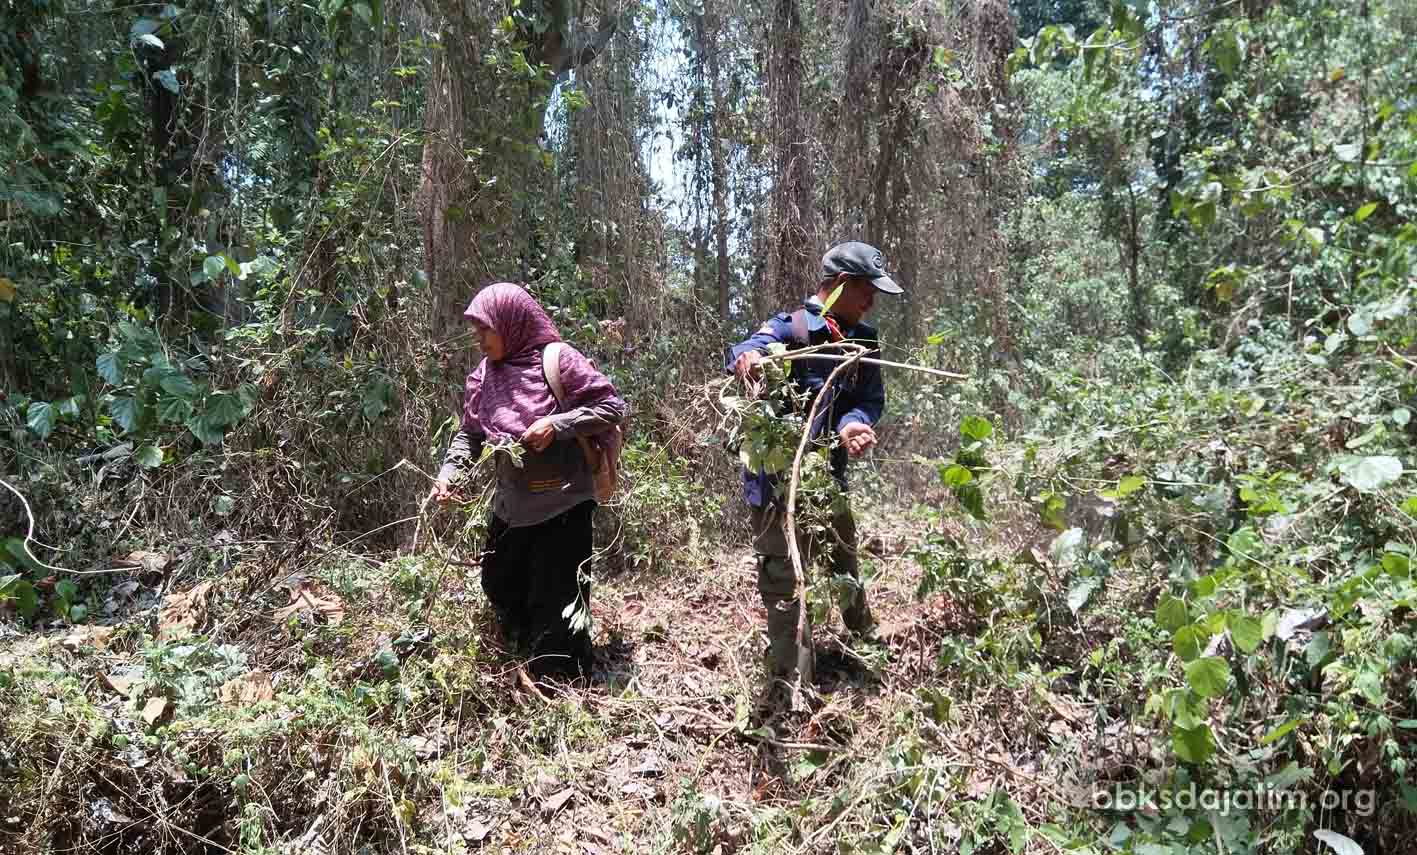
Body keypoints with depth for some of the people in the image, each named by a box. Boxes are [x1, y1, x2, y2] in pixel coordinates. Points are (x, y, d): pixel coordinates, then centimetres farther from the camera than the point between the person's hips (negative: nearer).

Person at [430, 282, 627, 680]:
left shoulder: (557, 359, -13)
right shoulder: (484, 375, 4)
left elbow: (612, 405, -13)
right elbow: (470, 433, 9)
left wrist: (557, 425, -22)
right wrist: (449, 472, -7)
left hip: (562, 505, -7)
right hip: (511, 505, 7)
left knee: (557, 603, 2)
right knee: (500, 587, 20)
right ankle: (531, 663, 46)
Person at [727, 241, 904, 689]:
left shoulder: (863, 339, 4)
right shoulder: (790, 328, -14)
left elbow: (872, 398, 0)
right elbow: (751, 351, -31)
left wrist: (853, 425, -23)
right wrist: (747, 358, -57)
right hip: (778, 478, -7)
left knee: (844, 560, 27)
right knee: (783, 580, 0)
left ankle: (864, 635, 52)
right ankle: (793, 682, 13)